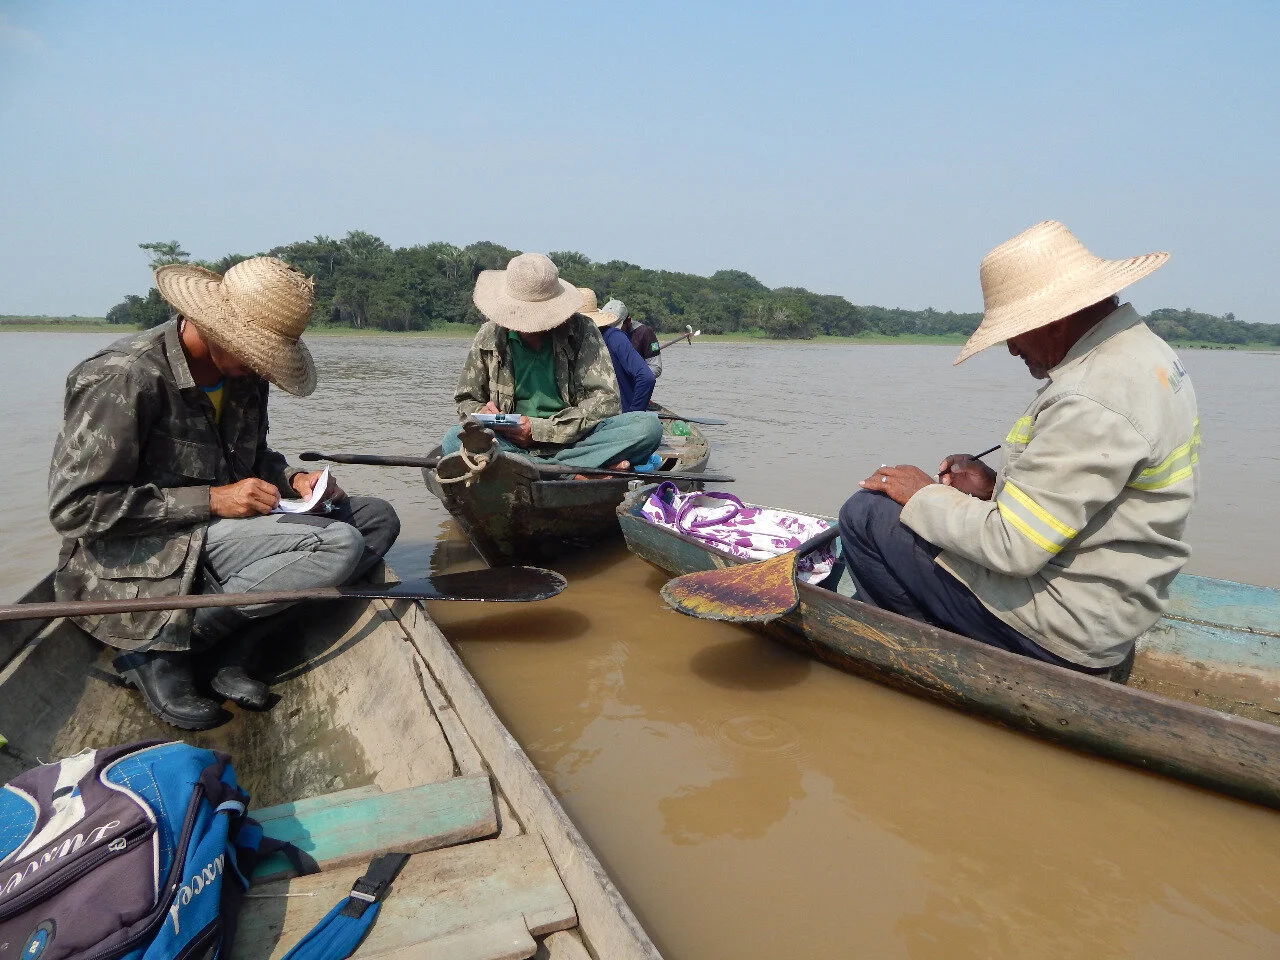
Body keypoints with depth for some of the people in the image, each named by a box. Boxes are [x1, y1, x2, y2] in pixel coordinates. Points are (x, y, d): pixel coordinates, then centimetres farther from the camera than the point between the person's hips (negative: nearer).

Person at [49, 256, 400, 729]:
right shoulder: (125, 377, -19)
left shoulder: (243, 372, 4)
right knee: (338, 543, -25)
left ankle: (231, 650, -8)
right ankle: (160, 650, -11)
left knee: (377, 518, -1)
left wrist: (292, 478, -2)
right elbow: (75, 507, -20)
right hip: (137, 557, -9)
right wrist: (212, 500, -22)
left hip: (220, 526, 9)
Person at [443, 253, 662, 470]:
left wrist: (539, 429, -15)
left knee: (648, 425, -26)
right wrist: (481, 413, -11)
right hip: (510, 443, 2)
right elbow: (467, 402, 15)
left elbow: (607, 401, -8)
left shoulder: (580, 331, 0)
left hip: (575, 441, -1)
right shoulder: (489, 338, 6)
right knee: (455, 440, -30)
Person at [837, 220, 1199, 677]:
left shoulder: (1091, 401, -27)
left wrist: (923, 497, -11)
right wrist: (1000, 487, 4)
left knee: (866, 514, -10)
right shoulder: (1141, 347, 7)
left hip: (1066, 628, -10)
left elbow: (1012, 547, -26)